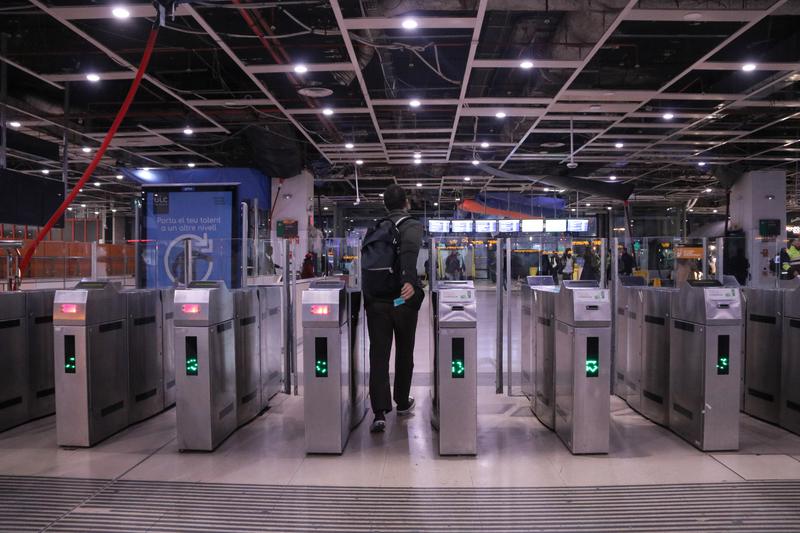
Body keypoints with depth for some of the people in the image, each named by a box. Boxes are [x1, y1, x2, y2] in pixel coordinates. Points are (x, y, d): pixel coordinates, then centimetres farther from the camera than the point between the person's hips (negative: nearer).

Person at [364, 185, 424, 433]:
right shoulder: (413, 226, -2)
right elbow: (409, 250, -23)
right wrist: (410, 282, -35)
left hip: (375, 299, 2)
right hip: (403, 299, -2)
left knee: (378, 355, 0)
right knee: (404, 352, 16)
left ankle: (380, 412, -9)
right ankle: (402, 402, 30)